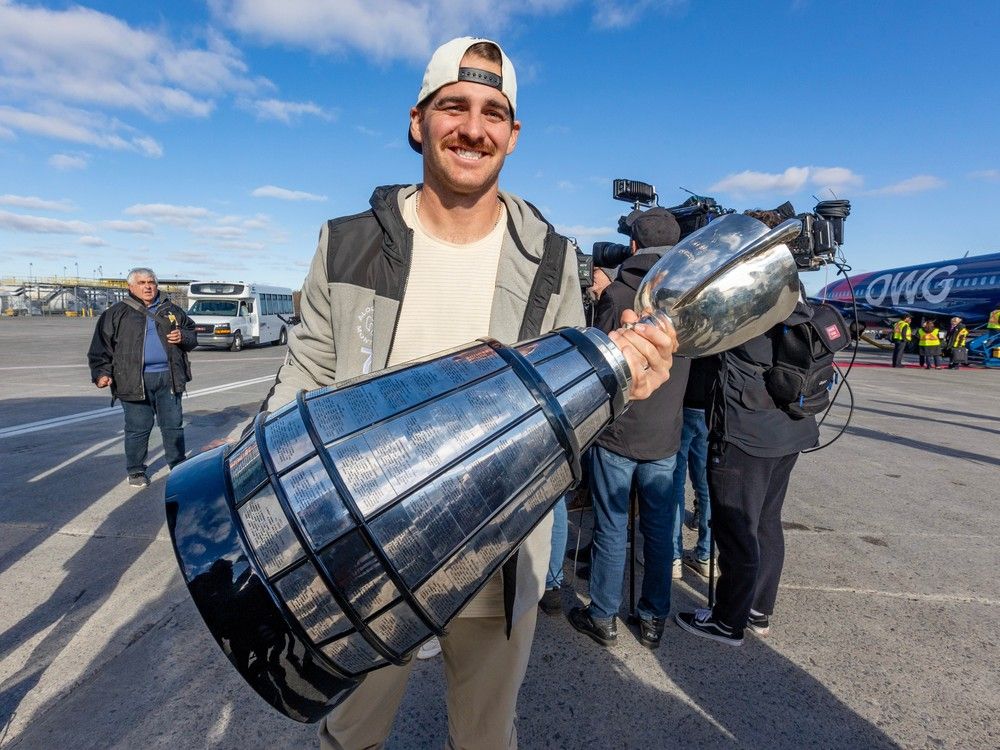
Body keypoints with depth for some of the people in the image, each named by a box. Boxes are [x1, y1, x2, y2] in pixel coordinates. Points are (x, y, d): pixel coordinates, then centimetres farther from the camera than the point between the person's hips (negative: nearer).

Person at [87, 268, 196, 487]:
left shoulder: (172, 311, 13)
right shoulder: (117, 313, 4)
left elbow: (192, 334, 21)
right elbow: (101, 346, 2)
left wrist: (183, 337, -3)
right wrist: (102, 372, -8)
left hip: (168, 377, 3)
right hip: (134, 380, -3)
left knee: (173, 424, 9)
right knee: (138, 427, 3)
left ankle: (178, 465, 22)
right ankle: (135, 471, 18)